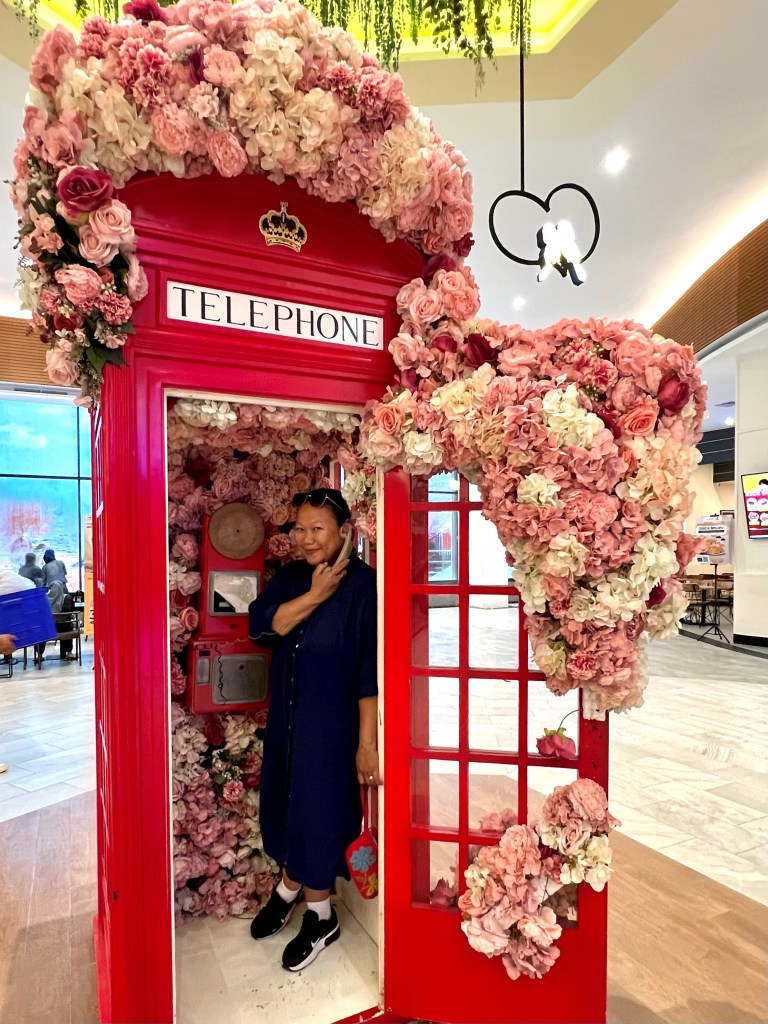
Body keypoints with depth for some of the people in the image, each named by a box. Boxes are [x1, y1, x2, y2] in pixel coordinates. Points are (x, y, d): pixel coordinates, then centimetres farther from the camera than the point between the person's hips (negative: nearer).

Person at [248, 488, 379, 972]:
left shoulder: (363, 585, -19)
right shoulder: (290, 577, 1)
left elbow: (371, 673, -19)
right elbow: (261, 626, -14)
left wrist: (367, 743, -18)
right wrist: (315, 594, -21)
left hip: (332, 724, -6)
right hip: (286, 718, 6)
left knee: (317, 811, 9)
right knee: (286, 804, 21)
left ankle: (322, 918, 35)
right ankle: (290, 888, 49)